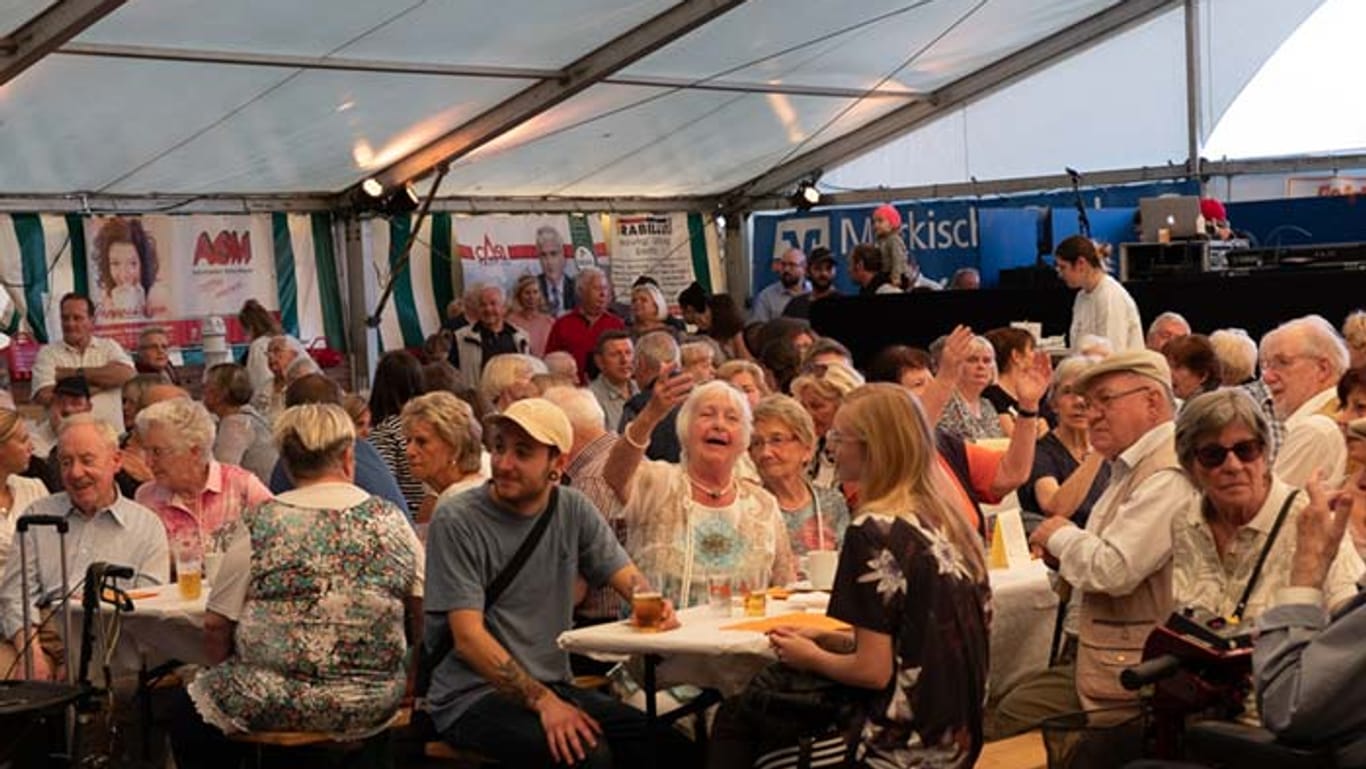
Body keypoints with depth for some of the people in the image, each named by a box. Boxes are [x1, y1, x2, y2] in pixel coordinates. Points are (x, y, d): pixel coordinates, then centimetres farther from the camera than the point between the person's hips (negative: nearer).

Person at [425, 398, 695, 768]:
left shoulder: (573, 510, 6)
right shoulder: (457, 522, -10)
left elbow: (628, 578, 4)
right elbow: (468, 637, -16)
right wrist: (542, 702, -25)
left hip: (554, 685, 5)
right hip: (471, 697, -5)